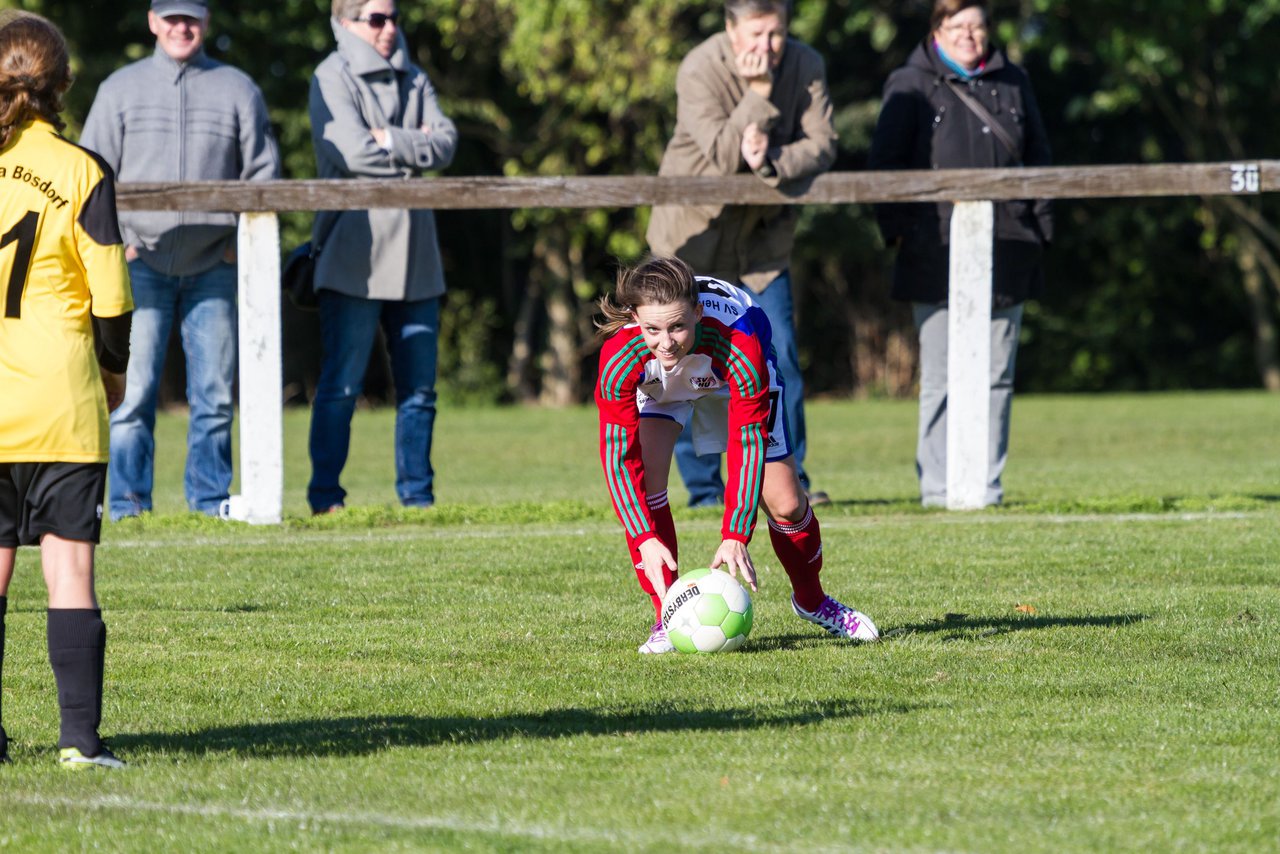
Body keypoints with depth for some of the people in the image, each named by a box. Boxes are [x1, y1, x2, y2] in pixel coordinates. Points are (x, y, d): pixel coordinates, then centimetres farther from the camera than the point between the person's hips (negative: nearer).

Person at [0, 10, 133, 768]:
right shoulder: (83, 174, -5)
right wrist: (115, 371, 13)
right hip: (62, 405, -2)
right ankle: (81, 735, -5)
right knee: (70, 567, -1)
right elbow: (112, 298, -4)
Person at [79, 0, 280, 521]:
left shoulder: (237, 91, 11)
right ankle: (128, 504, -5)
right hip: (140, 263, -1)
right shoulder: (120, 90, 9)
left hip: (214, 266, 1)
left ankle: (210, 498, 8)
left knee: (214, 390, 1)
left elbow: (262, 171, 12)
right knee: (133, 389, -7)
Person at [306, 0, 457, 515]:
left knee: (419, 385, 7)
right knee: (341, 385, -5)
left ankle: (417, 494, 12)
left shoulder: (413, 80, 17)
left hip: (413, 257, 6)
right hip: (354, 255, -6)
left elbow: (446, 143, 2)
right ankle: (325, 497, -2)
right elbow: (355, 153, -15)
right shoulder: (333, 78, -2)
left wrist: (390, 141, -11)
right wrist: (418, 150, -3)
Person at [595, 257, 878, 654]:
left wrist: (735, 536, -45)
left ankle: (811, 600, 28)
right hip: (656, 384, 0)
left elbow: (748, 443, -40)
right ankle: (667, 618, -14)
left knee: (785, 502, -3)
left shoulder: (738, 347, -44)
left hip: (728, 374, 0)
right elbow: (618, 454, -36)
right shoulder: (620, 357, -40)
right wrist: (646, 539, -44)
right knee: (645, 471, -26)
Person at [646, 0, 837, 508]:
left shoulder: (806, 67, -8)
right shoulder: (700, 72, -19)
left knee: (781, 357, 1)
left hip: (763, 233, 3)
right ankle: (704, 489, 4)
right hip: (696, 232, -3)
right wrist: (759, 92, -31)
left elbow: (822, 146, -14)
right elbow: (724, 153, -25)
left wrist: (771, 163, -32)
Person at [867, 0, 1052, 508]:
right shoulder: (910, 86, 3)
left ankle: (988, 485, 10)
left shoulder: (1013, 84, 14)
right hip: (937, 254, -4)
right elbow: (885, 162, 1)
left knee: (996, 375, 5)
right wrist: (896, 228, -7)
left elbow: (1038, 157, 18)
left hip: (1005, 255, 4)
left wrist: (1041, 224, 10)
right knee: (941, 376, -5)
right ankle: (938, 486, -2)